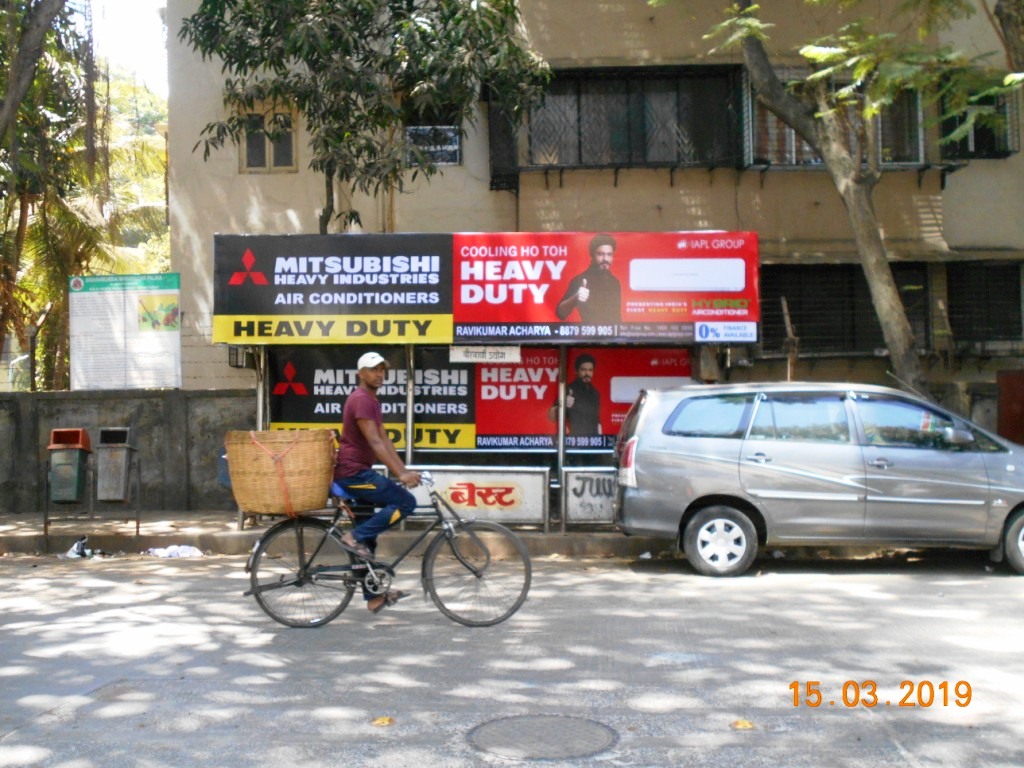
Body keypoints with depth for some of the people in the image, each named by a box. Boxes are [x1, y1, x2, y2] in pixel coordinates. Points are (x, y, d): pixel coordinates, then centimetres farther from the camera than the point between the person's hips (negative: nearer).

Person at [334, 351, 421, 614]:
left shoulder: (373, 401, 17)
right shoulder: (361, 400, -15)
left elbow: (384, 439, 13)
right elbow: (374, 442, -23)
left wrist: (404, 470, 4)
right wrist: (399, 474, -28)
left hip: (356, 473, 10)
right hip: (353, 473, -10)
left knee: (366, 537, 13)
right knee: (406, 502, -14)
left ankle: (374, 596, 20)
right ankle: (356, 536, -11)